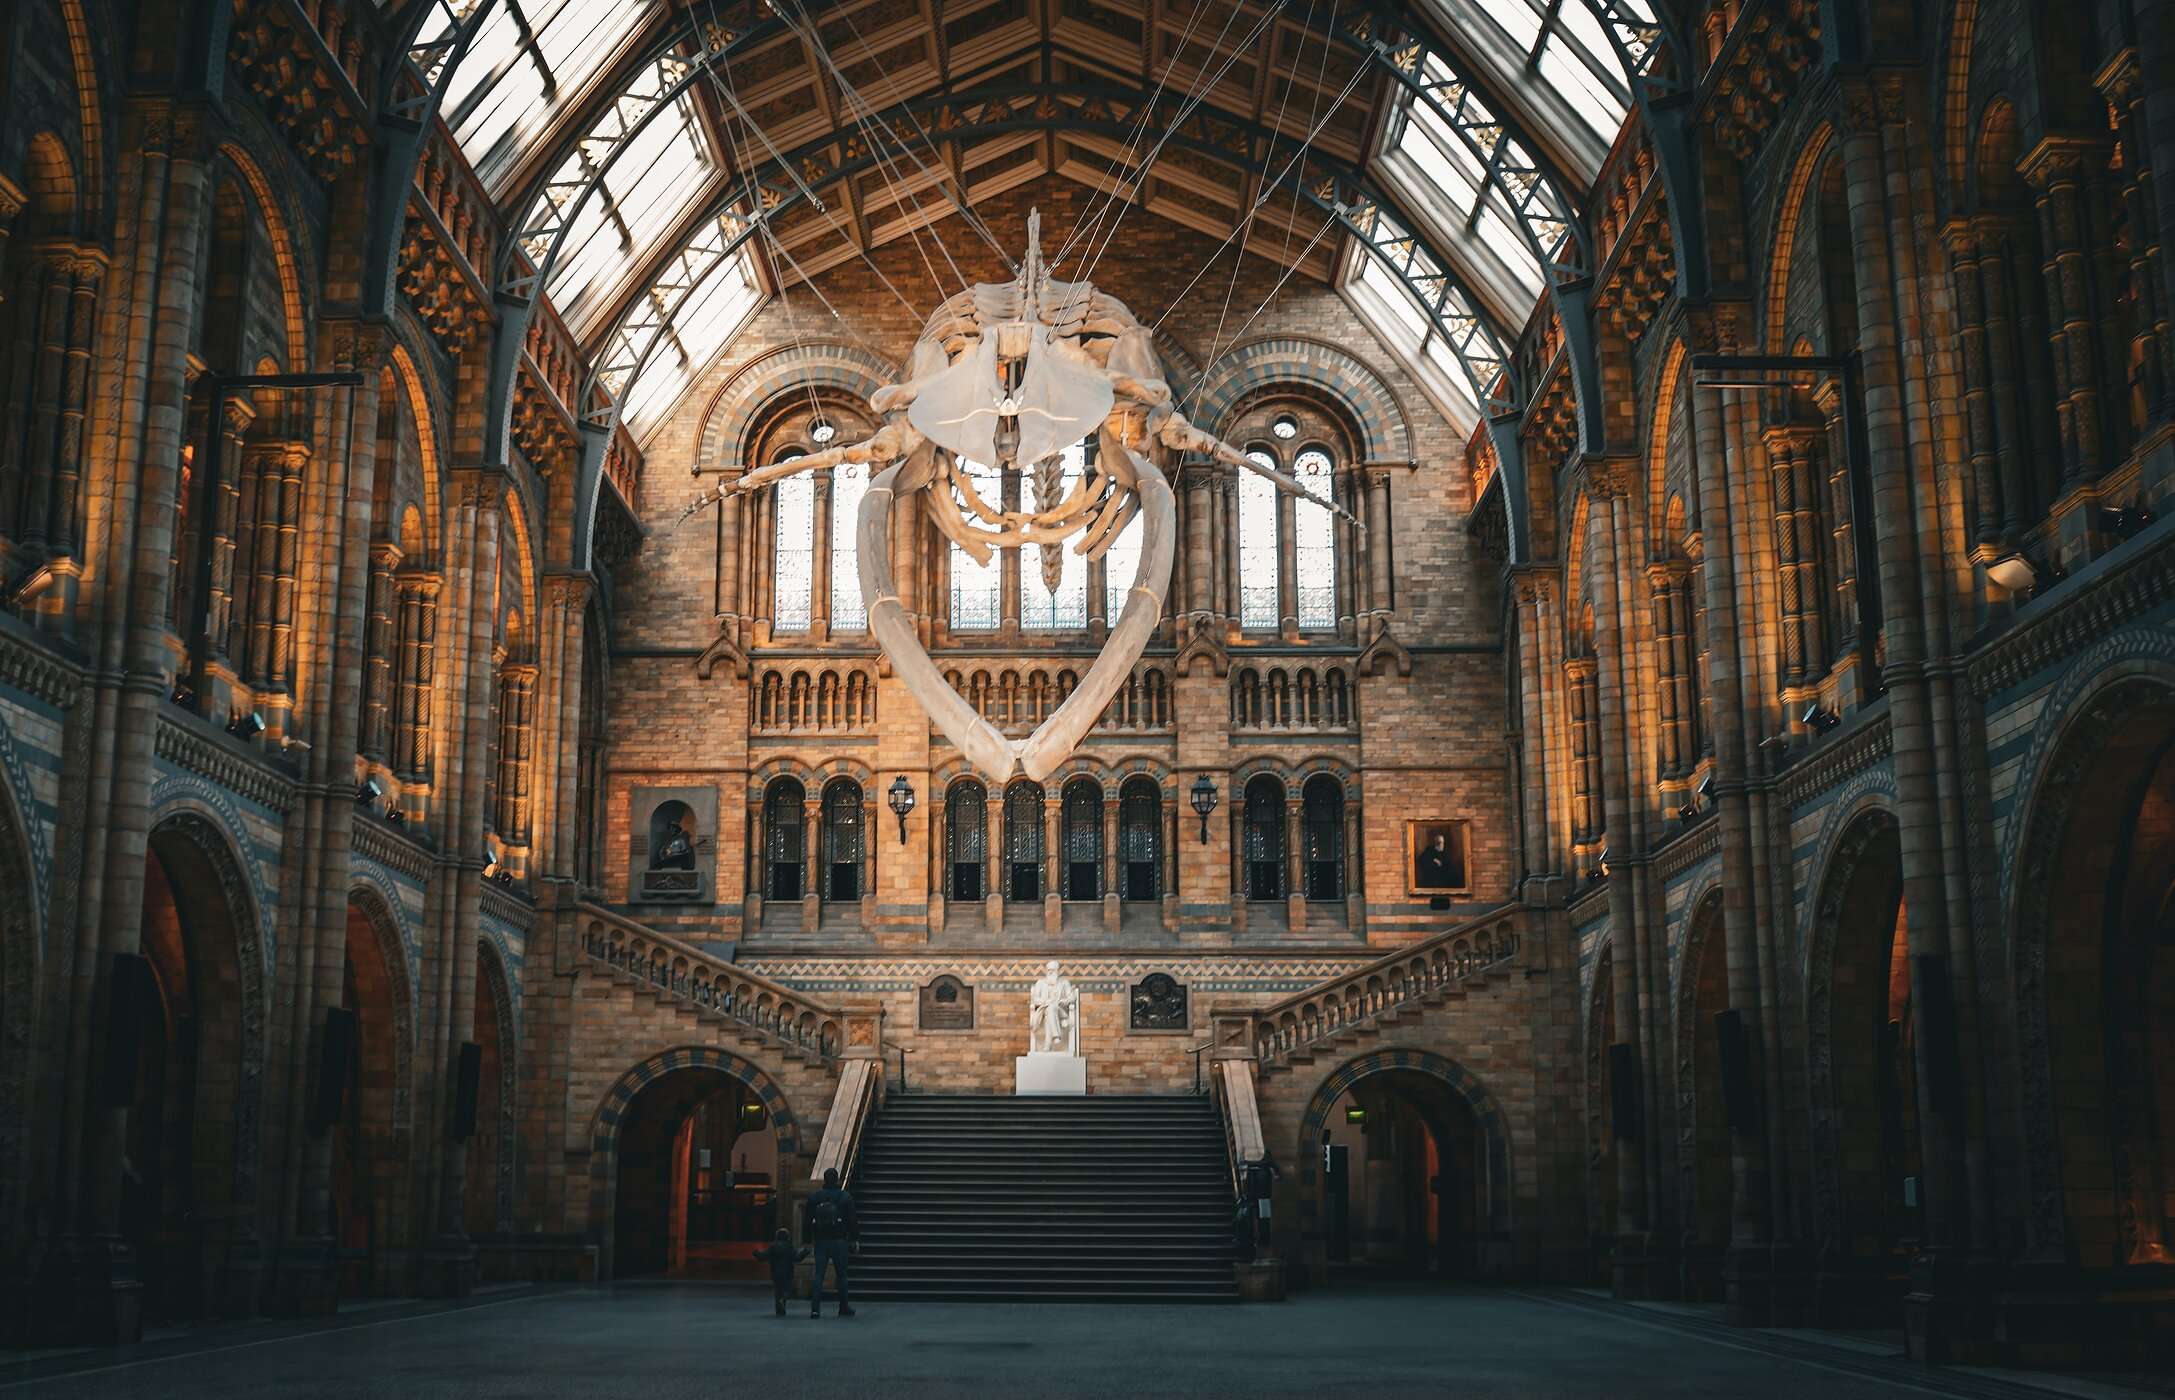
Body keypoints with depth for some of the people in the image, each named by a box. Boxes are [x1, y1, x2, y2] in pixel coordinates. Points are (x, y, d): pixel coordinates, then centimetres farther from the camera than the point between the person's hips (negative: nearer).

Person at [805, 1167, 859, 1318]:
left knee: (818, 1275, 1)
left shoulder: (814, 1198, 5)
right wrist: (855, 1239, 4)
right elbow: (853, 1221, -2)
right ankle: (844, 1307, 15)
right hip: (839, 1242, -2)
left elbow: (808, 1221, 8)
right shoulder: (845, 1198, -2)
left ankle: (815, 1308, -8)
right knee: (841, 1274, 9)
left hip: (820, 1242, 2)